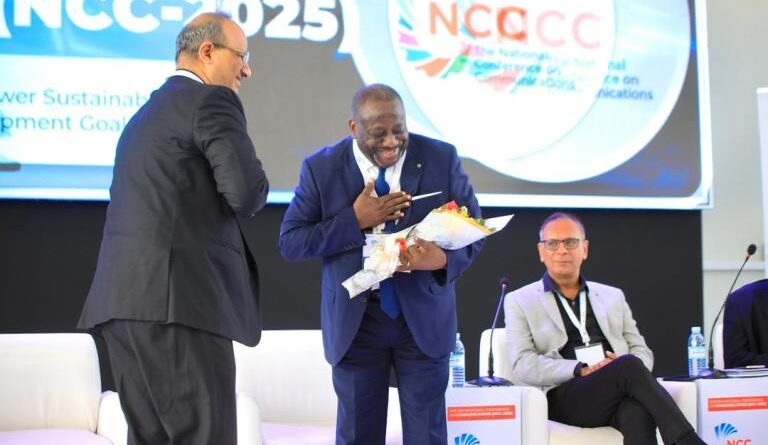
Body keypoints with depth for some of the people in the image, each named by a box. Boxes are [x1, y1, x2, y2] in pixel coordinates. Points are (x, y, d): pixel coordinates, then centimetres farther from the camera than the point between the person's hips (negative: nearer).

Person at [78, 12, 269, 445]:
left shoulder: (148, 112, 25)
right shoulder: (211, 100, -3)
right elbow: (248, 192, -13)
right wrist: (253, 188, 6)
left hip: (128, 297, 9)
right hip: (178, 296, -9)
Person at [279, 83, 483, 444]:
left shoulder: (442, 158, -5)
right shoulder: (321, 168, -6)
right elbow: (290, 243, -7)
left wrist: (445, 260, -23)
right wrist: (355, 220, -19)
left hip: (423, 316, 0)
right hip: (354, 319, 0)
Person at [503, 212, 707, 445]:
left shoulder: (612, 296, 26)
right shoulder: (519, 301, 15)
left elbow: (642, 351, 21)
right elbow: (522, 365, 2)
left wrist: (620, 366, -6)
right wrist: (581, 370, -13)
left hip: (619, 395, 3)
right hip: (565, 396, -3)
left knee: (638, 411, -37)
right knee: (630, 366, -33)